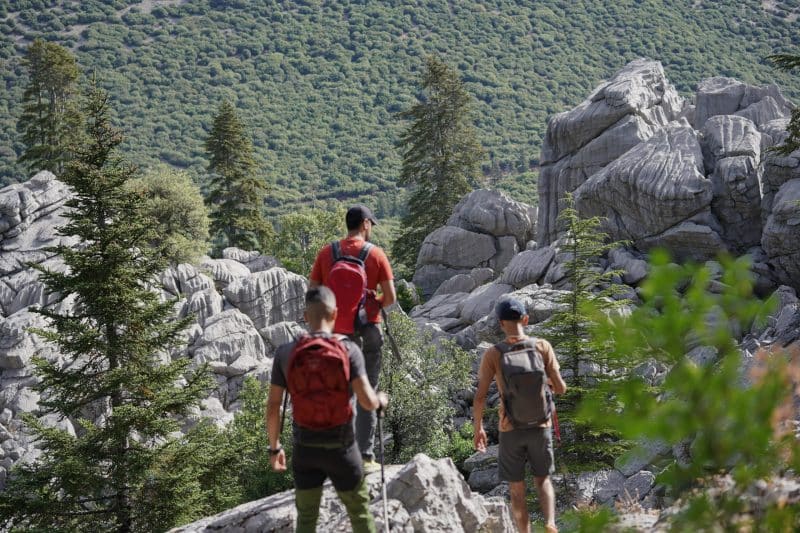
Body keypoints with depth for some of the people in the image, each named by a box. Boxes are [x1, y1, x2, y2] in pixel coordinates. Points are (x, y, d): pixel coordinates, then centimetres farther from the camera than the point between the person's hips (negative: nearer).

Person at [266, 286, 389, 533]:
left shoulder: (285, 353, -4)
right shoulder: (348, 349, -13)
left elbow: (272, 407, -1)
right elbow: (367, 402, -18)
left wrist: (274, 447, 11)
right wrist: (380, 400, 6)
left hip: (304, 448, 2)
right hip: (340, 447, -2)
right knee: (360, 511, 15)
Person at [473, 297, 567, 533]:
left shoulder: (492, 354, -7)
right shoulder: (542, 346, -5)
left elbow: (480, 397, -8)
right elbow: (560, 388, -4)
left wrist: (478, 428, 6)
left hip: (510, 429, -1)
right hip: (540, 426, 1)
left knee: (516, 488, 12)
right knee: (543, 480, 17)